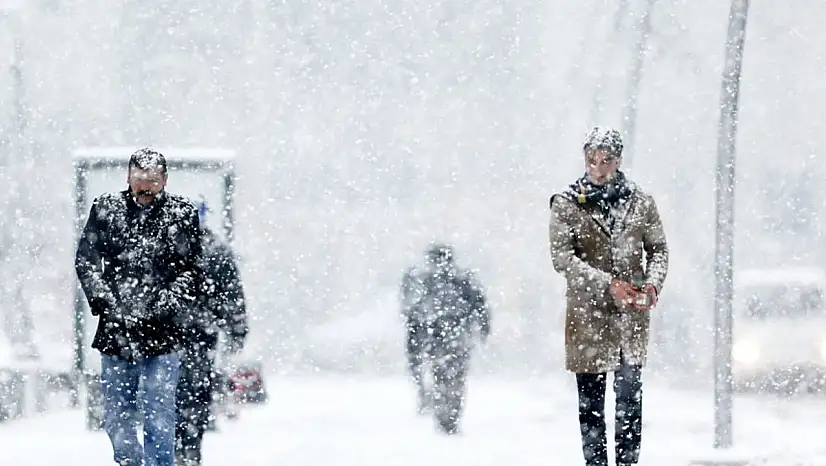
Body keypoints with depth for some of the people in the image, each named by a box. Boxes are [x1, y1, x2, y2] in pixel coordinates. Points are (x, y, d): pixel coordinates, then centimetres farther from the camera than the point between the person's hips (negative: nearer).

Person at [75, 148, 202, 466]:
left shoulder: (182, 214, 1)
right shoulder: (105, 208, 5)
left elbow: (190, 271, 0)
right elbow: (86, 260, 2)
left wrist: (164, 307, -13)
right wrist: (106, 304, -10)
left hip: (161, 333, -2)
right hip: (116, 331, 2)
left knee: (159, 417, -3)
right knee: (117, 416, 10)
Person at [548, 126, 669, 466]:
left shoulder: (641, 202, 7)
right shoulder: (567, 204, 0)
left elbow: (658, 249, 14)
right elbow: (562, 257, -7)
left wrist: (653, 285, -7)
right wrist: (608, 284, -17)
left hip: (632, 312, 1)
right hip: (588, 314, -1)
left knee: (630, 393, -3)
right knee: (591, 397, 2)